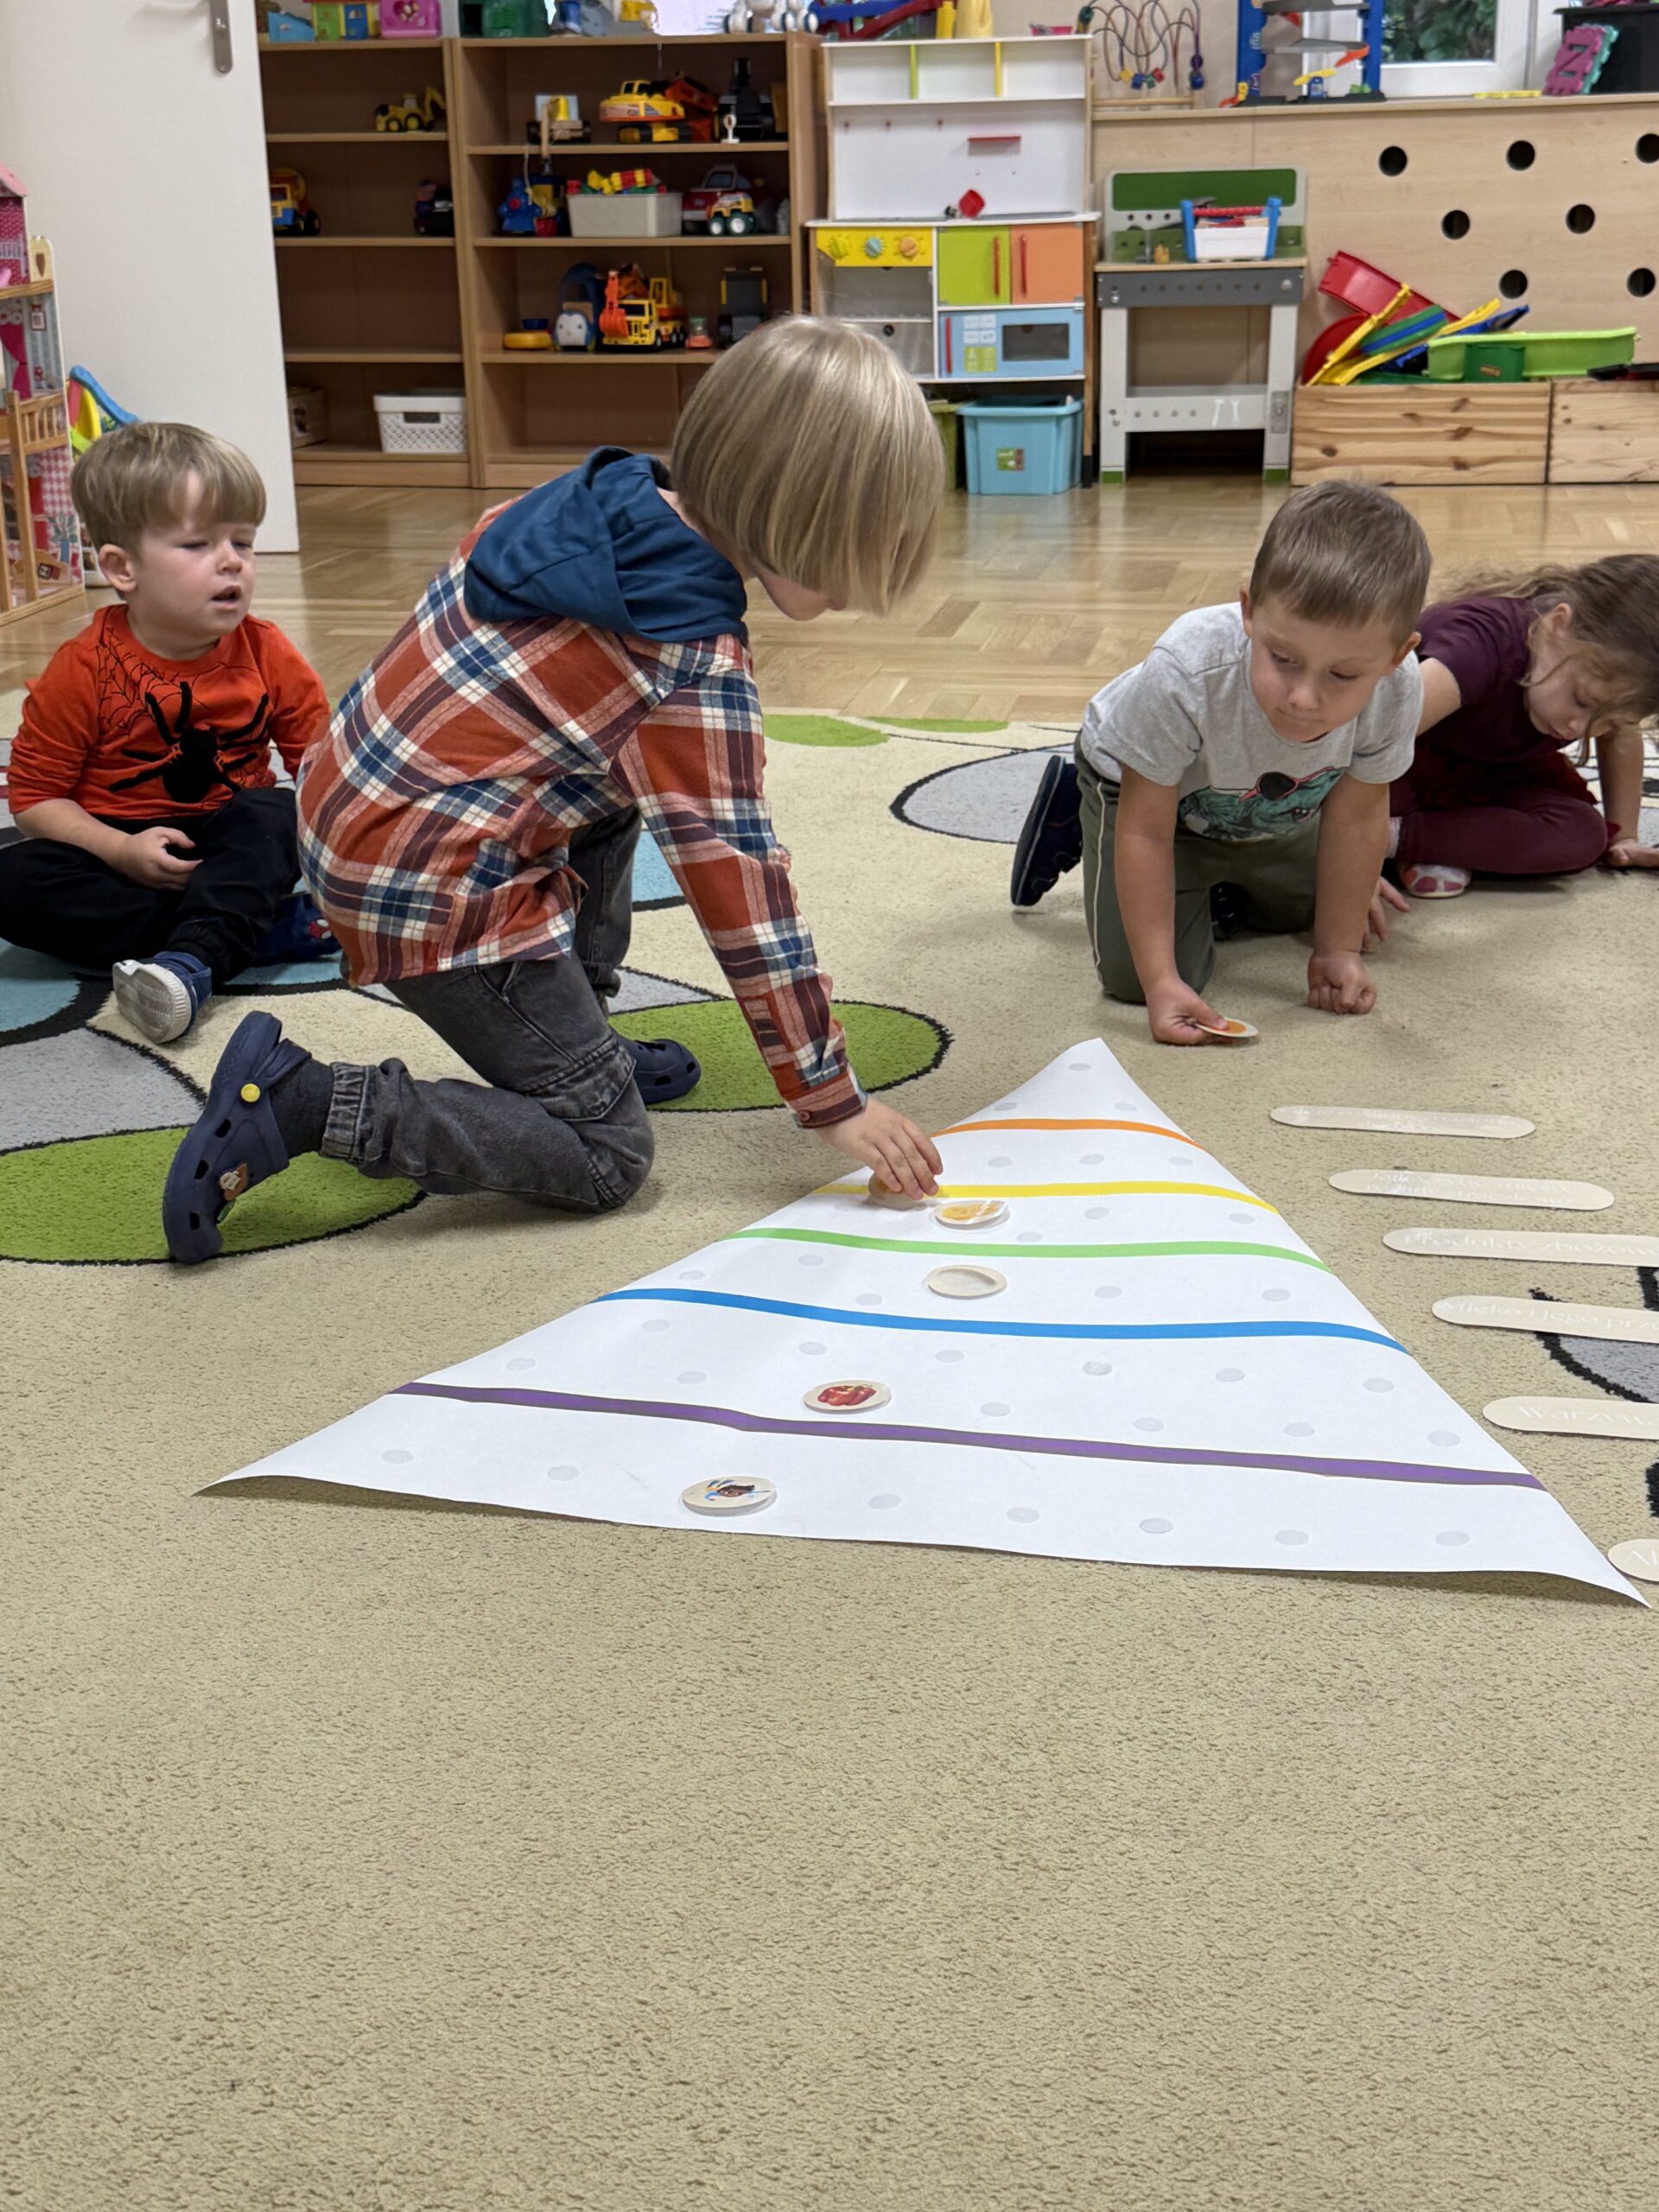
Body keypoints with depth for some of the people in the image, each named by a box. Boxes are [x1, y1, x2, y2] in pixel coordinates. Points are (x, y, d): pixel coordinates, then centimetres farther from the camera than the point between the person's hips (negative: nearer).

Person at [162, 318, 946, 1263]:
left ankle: (572, 1038, 30)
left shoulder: (608, 498, 2)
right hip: (433, 896, -9)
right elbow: (739, 883, -17)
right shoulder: (700, 667, -21)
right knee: (606, 1158, -2)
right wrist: (833, 1099, -10)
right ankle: (298, 1103, -9)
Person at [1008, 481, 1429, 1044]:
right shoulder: (1184, 675, -46)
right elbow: (1145, 830, -34)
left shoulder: (1396, 688, -35)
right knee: (1134, 974, -15)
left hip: (1277, 815, 4)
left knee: (1349, 922, 17)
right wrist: (1161, 982, -36)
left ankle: (1217, 890, 40)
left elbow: (1357, 816, -17)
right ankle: (1073, 820, 11)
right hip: (1146, 784, -4)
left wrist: (1339, 951, -10)